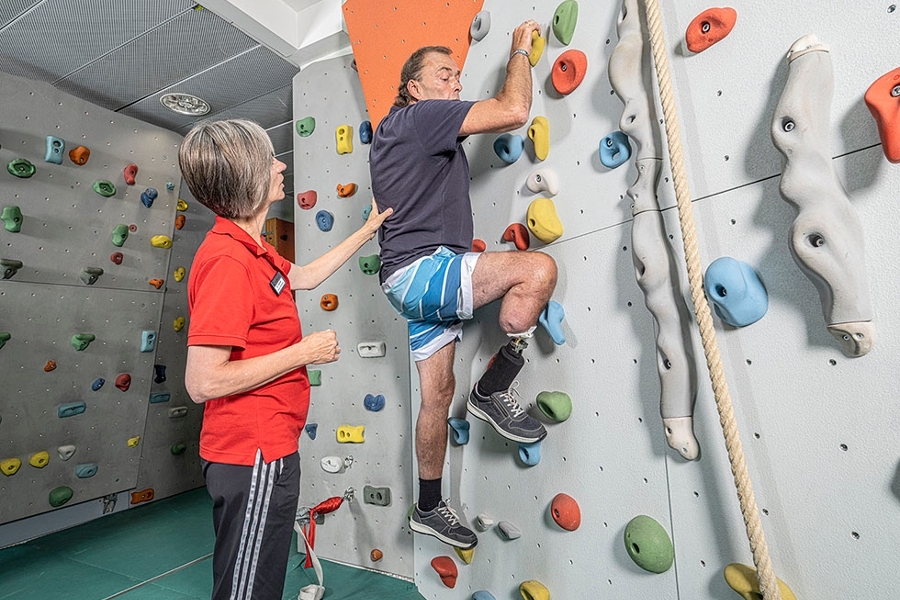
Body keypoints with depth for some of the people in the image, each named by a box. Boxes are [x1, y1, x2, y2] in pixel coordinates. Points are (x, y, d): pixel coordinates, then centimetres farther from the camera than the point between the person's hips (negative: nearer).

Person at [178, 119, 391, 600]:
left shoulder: (250, 249, 7)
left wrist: (367, 231, 26)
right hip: (254, 454, -10)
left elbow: (304, 276, 23)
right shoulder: (227, 261, -24)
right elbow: (203, 382, -27)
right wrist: (304, 351, -19)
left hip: (264, 447, 10)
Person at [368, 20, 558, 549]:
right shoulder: (420, 116, -5)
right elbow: (514, 111, -12)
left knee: (438, 392, 11)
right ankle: (493, 392, -9)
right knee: (538, 269, -24)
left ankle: (429, 508, 26)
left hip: (417, 278, 10)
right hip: (421, 270, -10)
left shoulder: (394, 131, 24)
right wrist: (520, 50, 7)